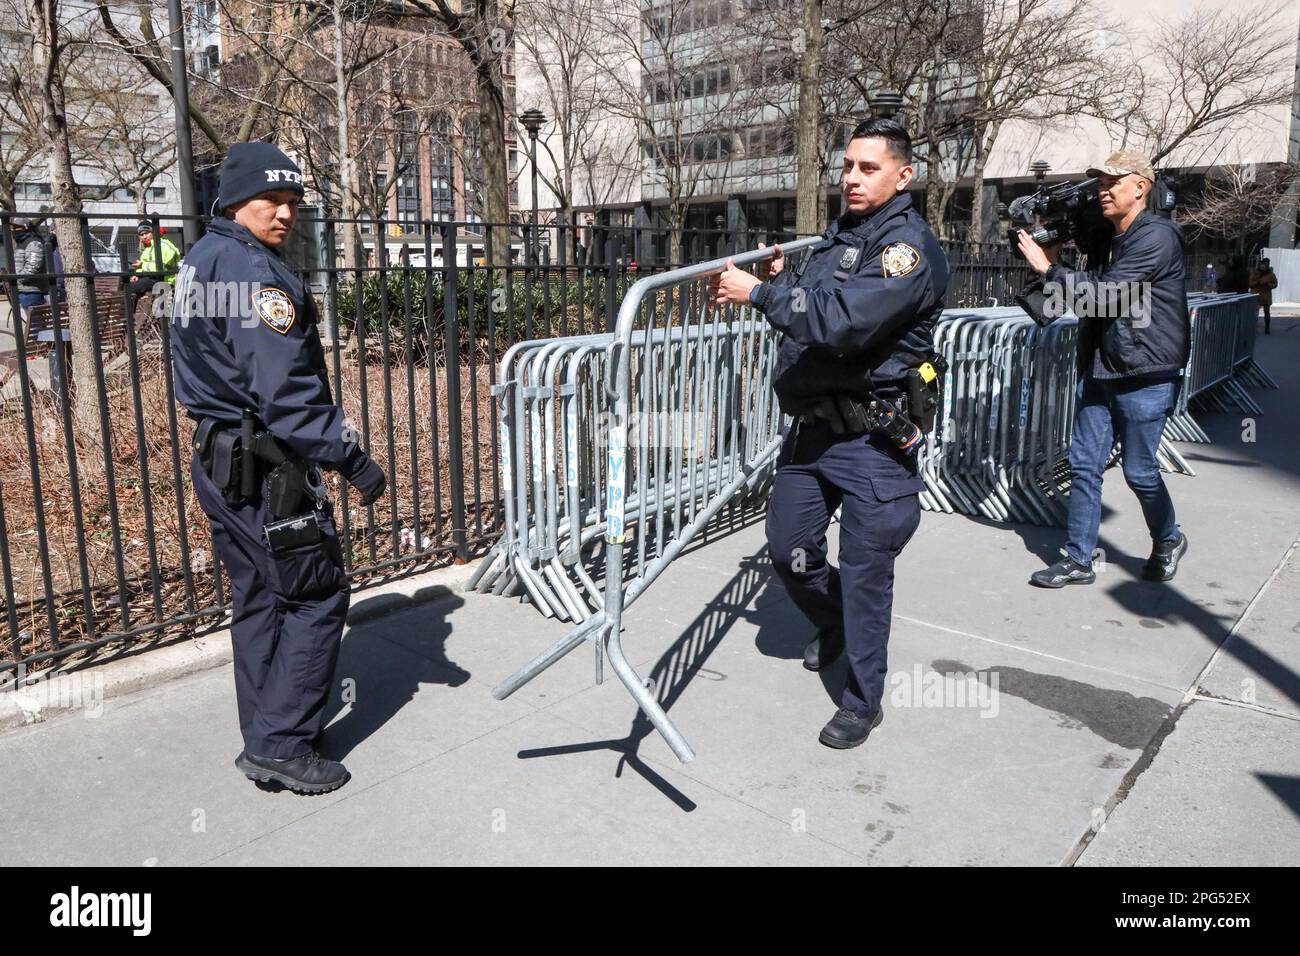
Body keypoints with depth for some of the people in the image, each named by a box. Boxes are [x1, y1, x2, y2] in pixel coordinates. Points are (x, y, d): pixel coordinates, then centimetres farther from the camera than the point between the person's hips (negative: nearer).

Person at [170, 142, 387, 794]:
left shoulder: (199, 262, 16)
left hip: (218, 460, 10)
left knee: (258, 599, 16)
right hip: (265, 466, -10)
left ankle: (265, 740, 26)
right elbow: (287, 389, -23)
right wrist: (350, 458, -20)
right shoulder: (256, 271, -16)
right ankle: (282, 745, 4)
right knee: (318, 596, -1)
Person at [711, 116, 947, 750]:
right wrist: (785, 277, 7)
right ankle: (836, 627, 46)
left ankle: (862, 702, 19)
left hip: (870, 440, -8)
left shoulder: (909, 246, -14)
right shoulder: (838, 236, 14)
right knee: (788, 550, 16)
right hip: (811, 427, 8)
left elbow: (842, 322, -27)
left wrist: (760, 293, -21)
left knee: (864, 572, 1)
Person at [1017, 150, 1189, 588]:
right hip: (1100, 372, 8)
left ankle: (1168, 542, 30)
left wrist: (1050, 268, -15)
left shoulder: (1156, 237, -13)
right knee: (1085, 465, 5)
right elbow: (1088, 301, 14)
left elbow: (1104, 295, -22)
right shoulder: (1108, 239, 14)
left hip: (1145, 376, -8)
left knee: (1140, 470, 4)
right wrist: (1055, 259, 1)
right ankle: (1078, 560, 11)